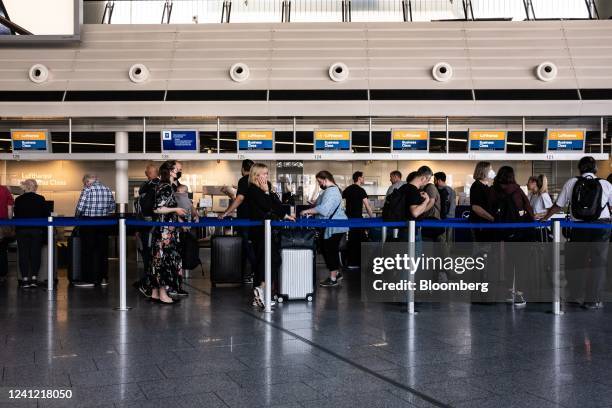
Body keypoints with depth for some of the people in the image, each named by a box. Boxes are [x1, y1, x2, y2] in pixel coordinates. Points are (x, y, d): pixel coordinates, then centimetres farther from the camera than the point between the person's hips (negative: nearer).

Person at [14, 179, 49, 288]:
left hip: (22, 230, 1)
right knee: (35, 253, 6)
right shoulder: (40, 199, -6)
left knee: (23, 254, 5)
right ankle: (34, 278, 4)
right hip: (37, 230, -1)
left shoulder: (18, 200, -2)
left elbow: (16, 216, 5)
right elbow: (46, 215, -2)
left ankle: (25, 279, 4)